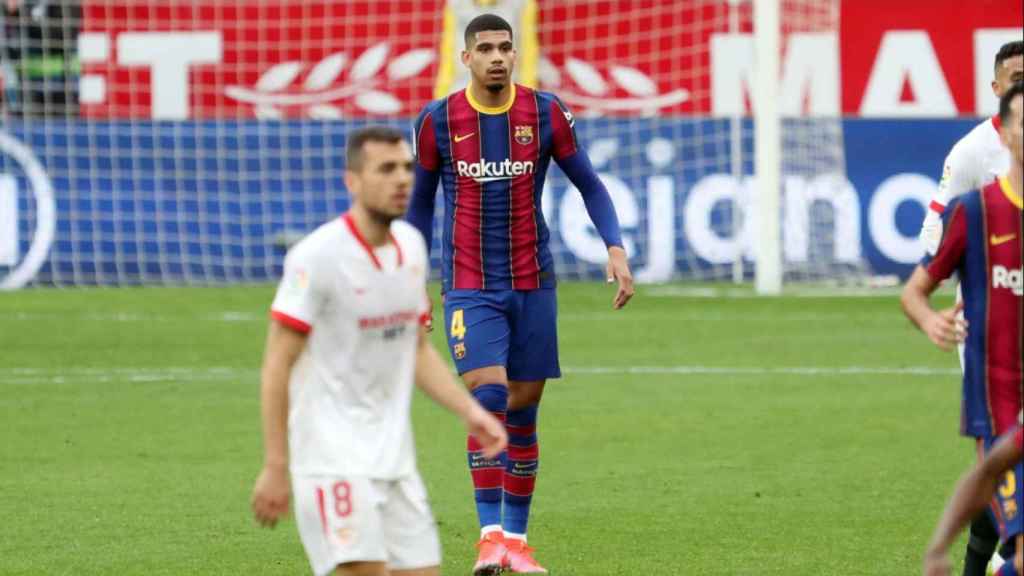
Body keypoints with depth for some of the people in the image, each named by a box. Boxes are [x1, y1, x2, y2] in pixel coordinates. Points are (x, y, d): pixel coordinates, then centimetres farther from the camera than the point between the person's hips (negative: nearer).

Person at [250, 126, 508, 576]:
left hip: (394, 457, 7)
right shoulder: (318, 256, -13)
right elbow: (277, 365, -12)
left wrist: (469, 411, 6)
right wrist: (275, 467, -15)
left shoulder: (411, 245, 9)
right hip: (334, 460, -7)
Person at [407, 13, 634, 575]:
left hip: (533, 285, 2)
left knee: (523, 413, 6)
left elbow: (589, 185, 7)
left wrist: (616, 248, -7)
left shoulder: (545, 113, -2)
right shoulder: (438, 121, -3)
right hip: (470, 288, -2)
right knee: (487, 399, -18)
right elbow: (421, 201, 10)